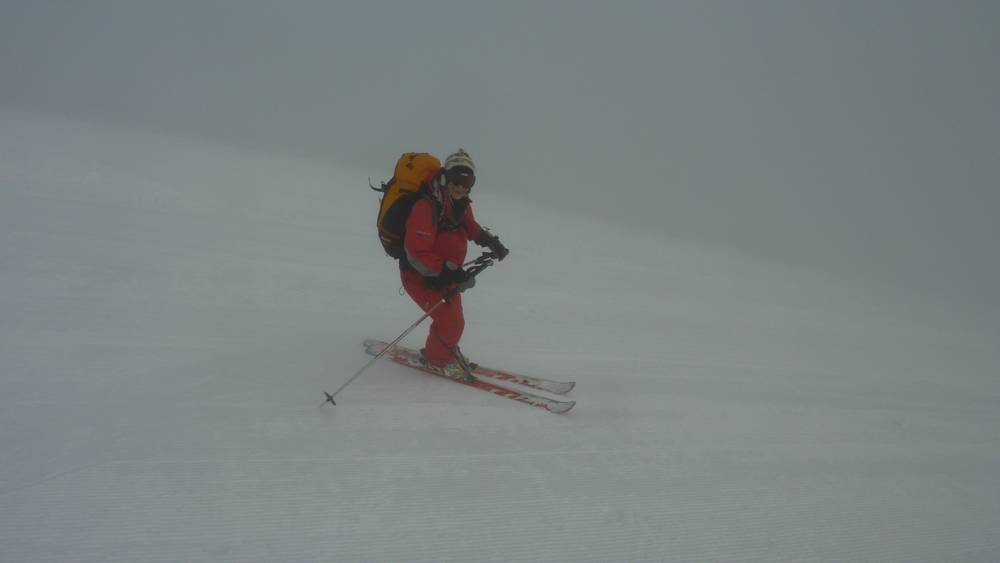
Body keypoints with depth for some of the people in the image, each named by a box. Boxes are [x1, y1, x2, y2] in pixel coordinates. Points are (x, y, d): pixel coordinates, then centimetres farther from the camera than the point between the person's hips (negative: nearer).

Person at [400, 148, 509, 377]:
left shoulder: (460, 205, -1)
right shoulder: (426, 207, -28)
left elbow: (470, 227, 23)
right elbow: (417, 253, -31)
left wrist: (491, 241, 6)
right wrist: (449, 272, -36)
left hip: (445, 274, 8)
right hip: (420, 275, -8)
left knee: (454, 317, 19)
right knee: (451, 321, -13)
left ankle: (448, 352, 44)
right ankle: (438, 359, 14)